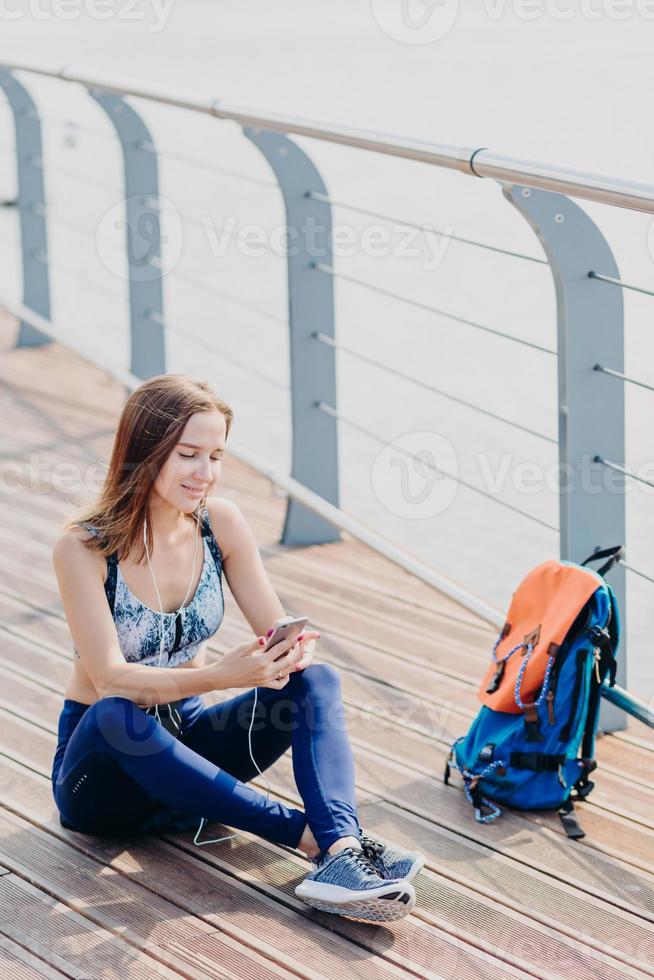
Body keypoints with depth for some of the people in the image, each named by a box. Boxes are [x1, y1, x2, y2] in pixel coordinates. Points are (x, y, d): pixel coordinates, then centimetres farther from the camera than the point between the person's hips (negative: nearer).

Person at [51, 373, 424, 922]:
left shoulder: (220, 523, -5)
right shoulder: (84, 547, -18)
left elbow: (279, 629, -5)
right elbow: (111, 679, -26)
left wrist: (295, 650, -30)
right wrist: (220, 676, -41)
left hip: (186, 744, 5)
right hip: (103, 757, -5)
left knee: (316, 680, -20)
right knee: (115, 716, -40)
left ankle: (342, 856, -45)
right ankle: (309, 834, -37)